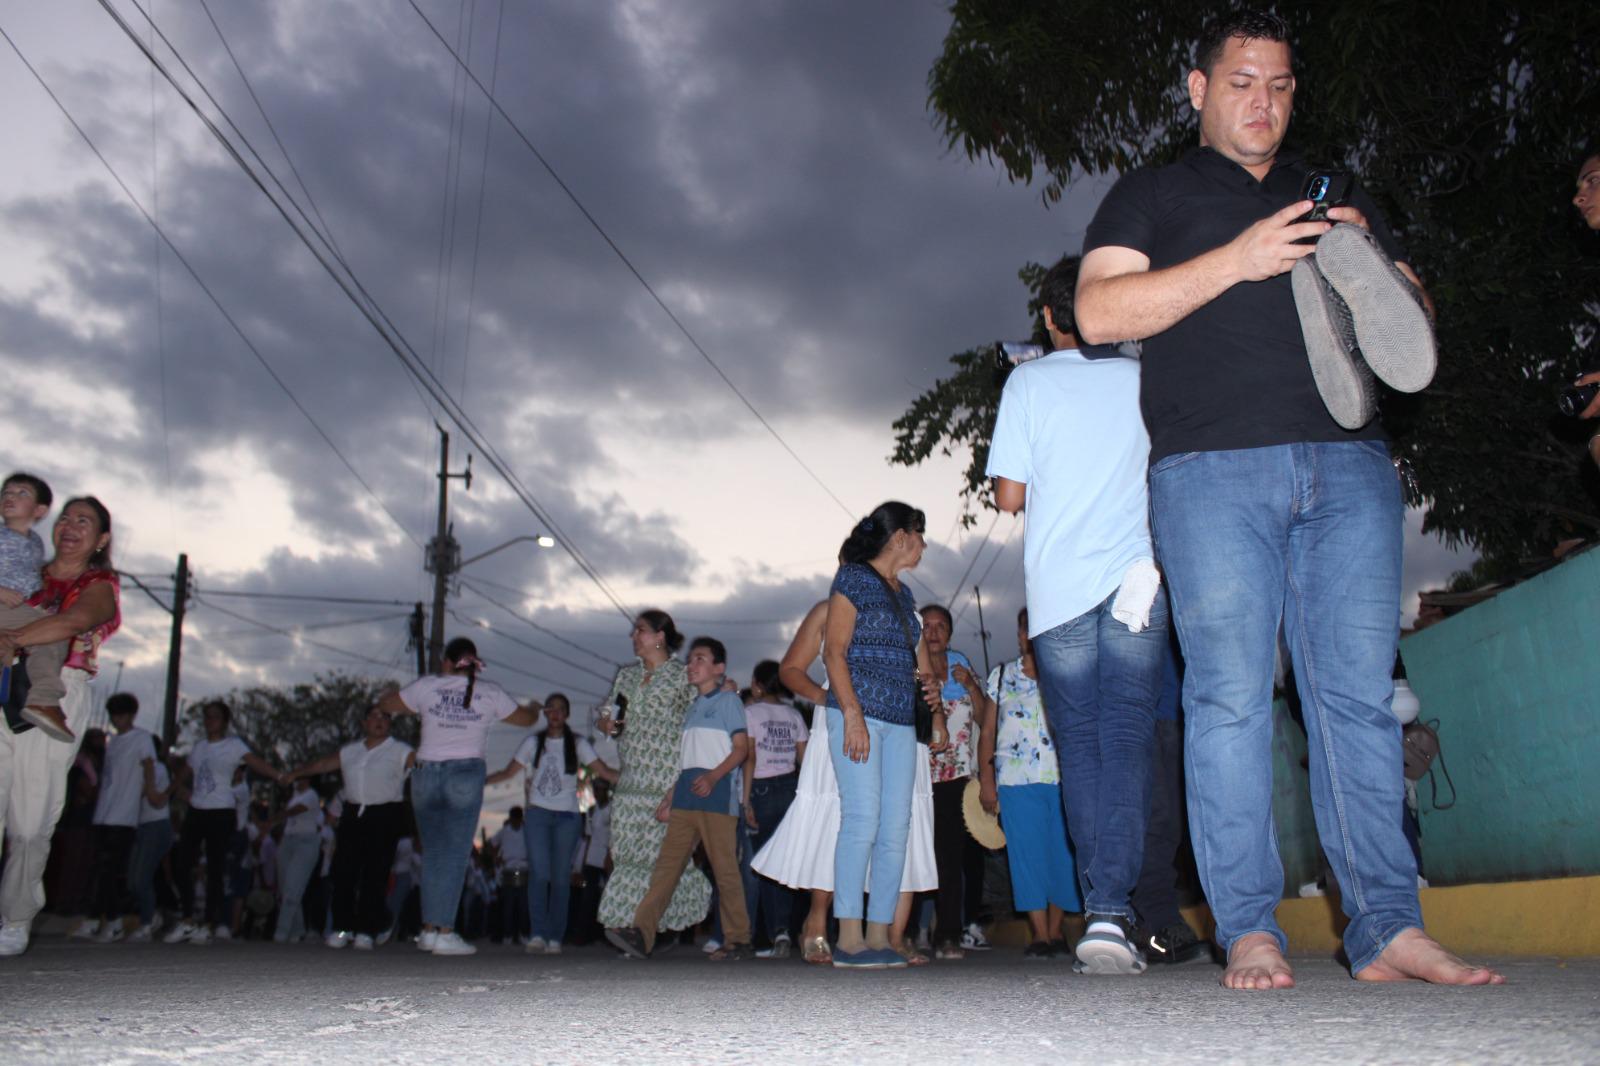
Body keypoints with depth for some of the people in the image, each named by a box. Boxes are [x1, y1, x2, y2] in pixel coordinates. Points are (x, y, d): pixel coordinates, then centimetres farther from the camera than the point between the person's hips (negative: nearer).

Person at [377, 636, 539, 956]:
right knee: (455, 854, -1)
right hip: (466, 774, -2)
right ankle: (445, 932, -5)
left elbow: (385, 705, 17)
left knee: (432, 852, 12)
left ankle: (429, 928, 11)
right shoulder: (489, 693, 5)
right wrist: (535, 708, 41)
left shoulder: (426, 686, 5)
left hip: (426, 772, 2)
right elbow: (525, 718, 18)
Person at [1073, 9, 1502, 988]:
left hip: (1349, 465, 3)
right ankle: (1249, 930, -2)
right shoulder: (1154, 196, 16)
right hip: (1215, 471, -3)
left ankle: (1387, 927, 2)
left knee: (1360, 692, -2)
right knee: (1231, 695, -7)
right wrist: (1235, 261, -9)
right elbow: (1099, 312, 0)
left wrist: (1372, 262, 2)